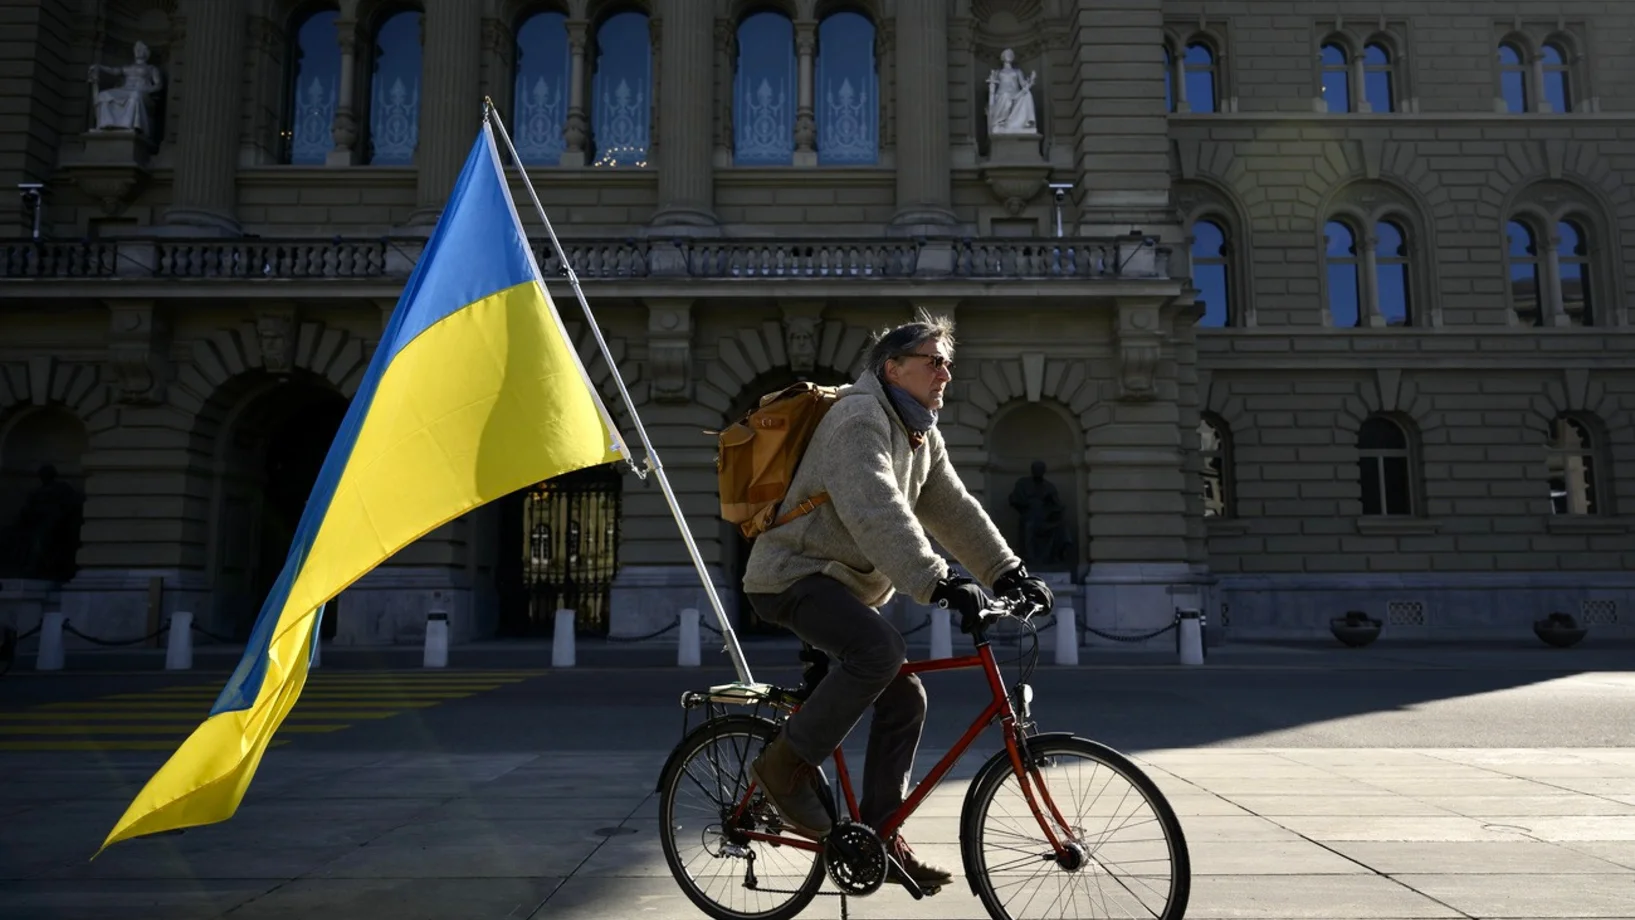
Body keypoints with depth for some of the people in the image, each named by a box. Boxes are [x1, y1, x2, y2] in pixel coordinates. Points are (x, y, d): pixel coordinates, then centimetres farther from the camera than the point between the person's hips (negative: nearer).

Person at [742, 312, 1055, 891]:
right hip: (792, 576, -9)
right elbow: (878, 513, -32)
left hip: (842, 584, 10)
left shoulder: (921, 436, 13)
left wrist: (1008, 572, -2)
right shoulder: (859, 418, -18)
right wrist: (940, 584, -40)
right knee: (881, 649, -32)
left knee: (905, 697, 1)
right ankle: (786, 766, -15)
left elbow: (954, 509, 9)